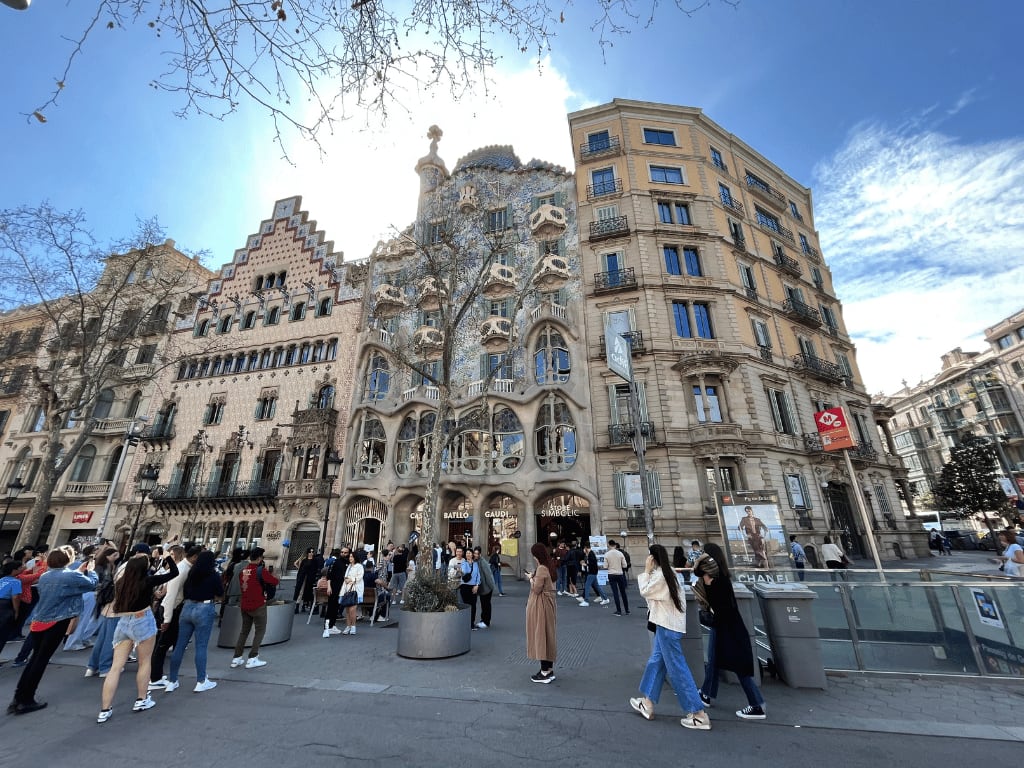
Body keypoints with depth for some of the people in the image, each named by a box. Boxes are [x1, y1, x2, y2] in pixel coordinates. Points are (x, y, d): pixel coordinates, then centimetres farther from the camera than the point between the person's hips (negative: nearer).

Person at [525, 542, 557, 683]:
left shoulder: (541, 569, -22)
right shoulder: (549, 567, 7)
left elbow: (536, 589, -21)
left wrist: (531, 577, -7)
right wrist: (534, 576, 7)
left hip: (540, 605, -9)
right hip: (547, 603, 9)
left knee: (540, 635, 1)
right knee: (547, 634, 16)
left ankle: (545, 672, 8)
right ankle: (549, 669, 26)